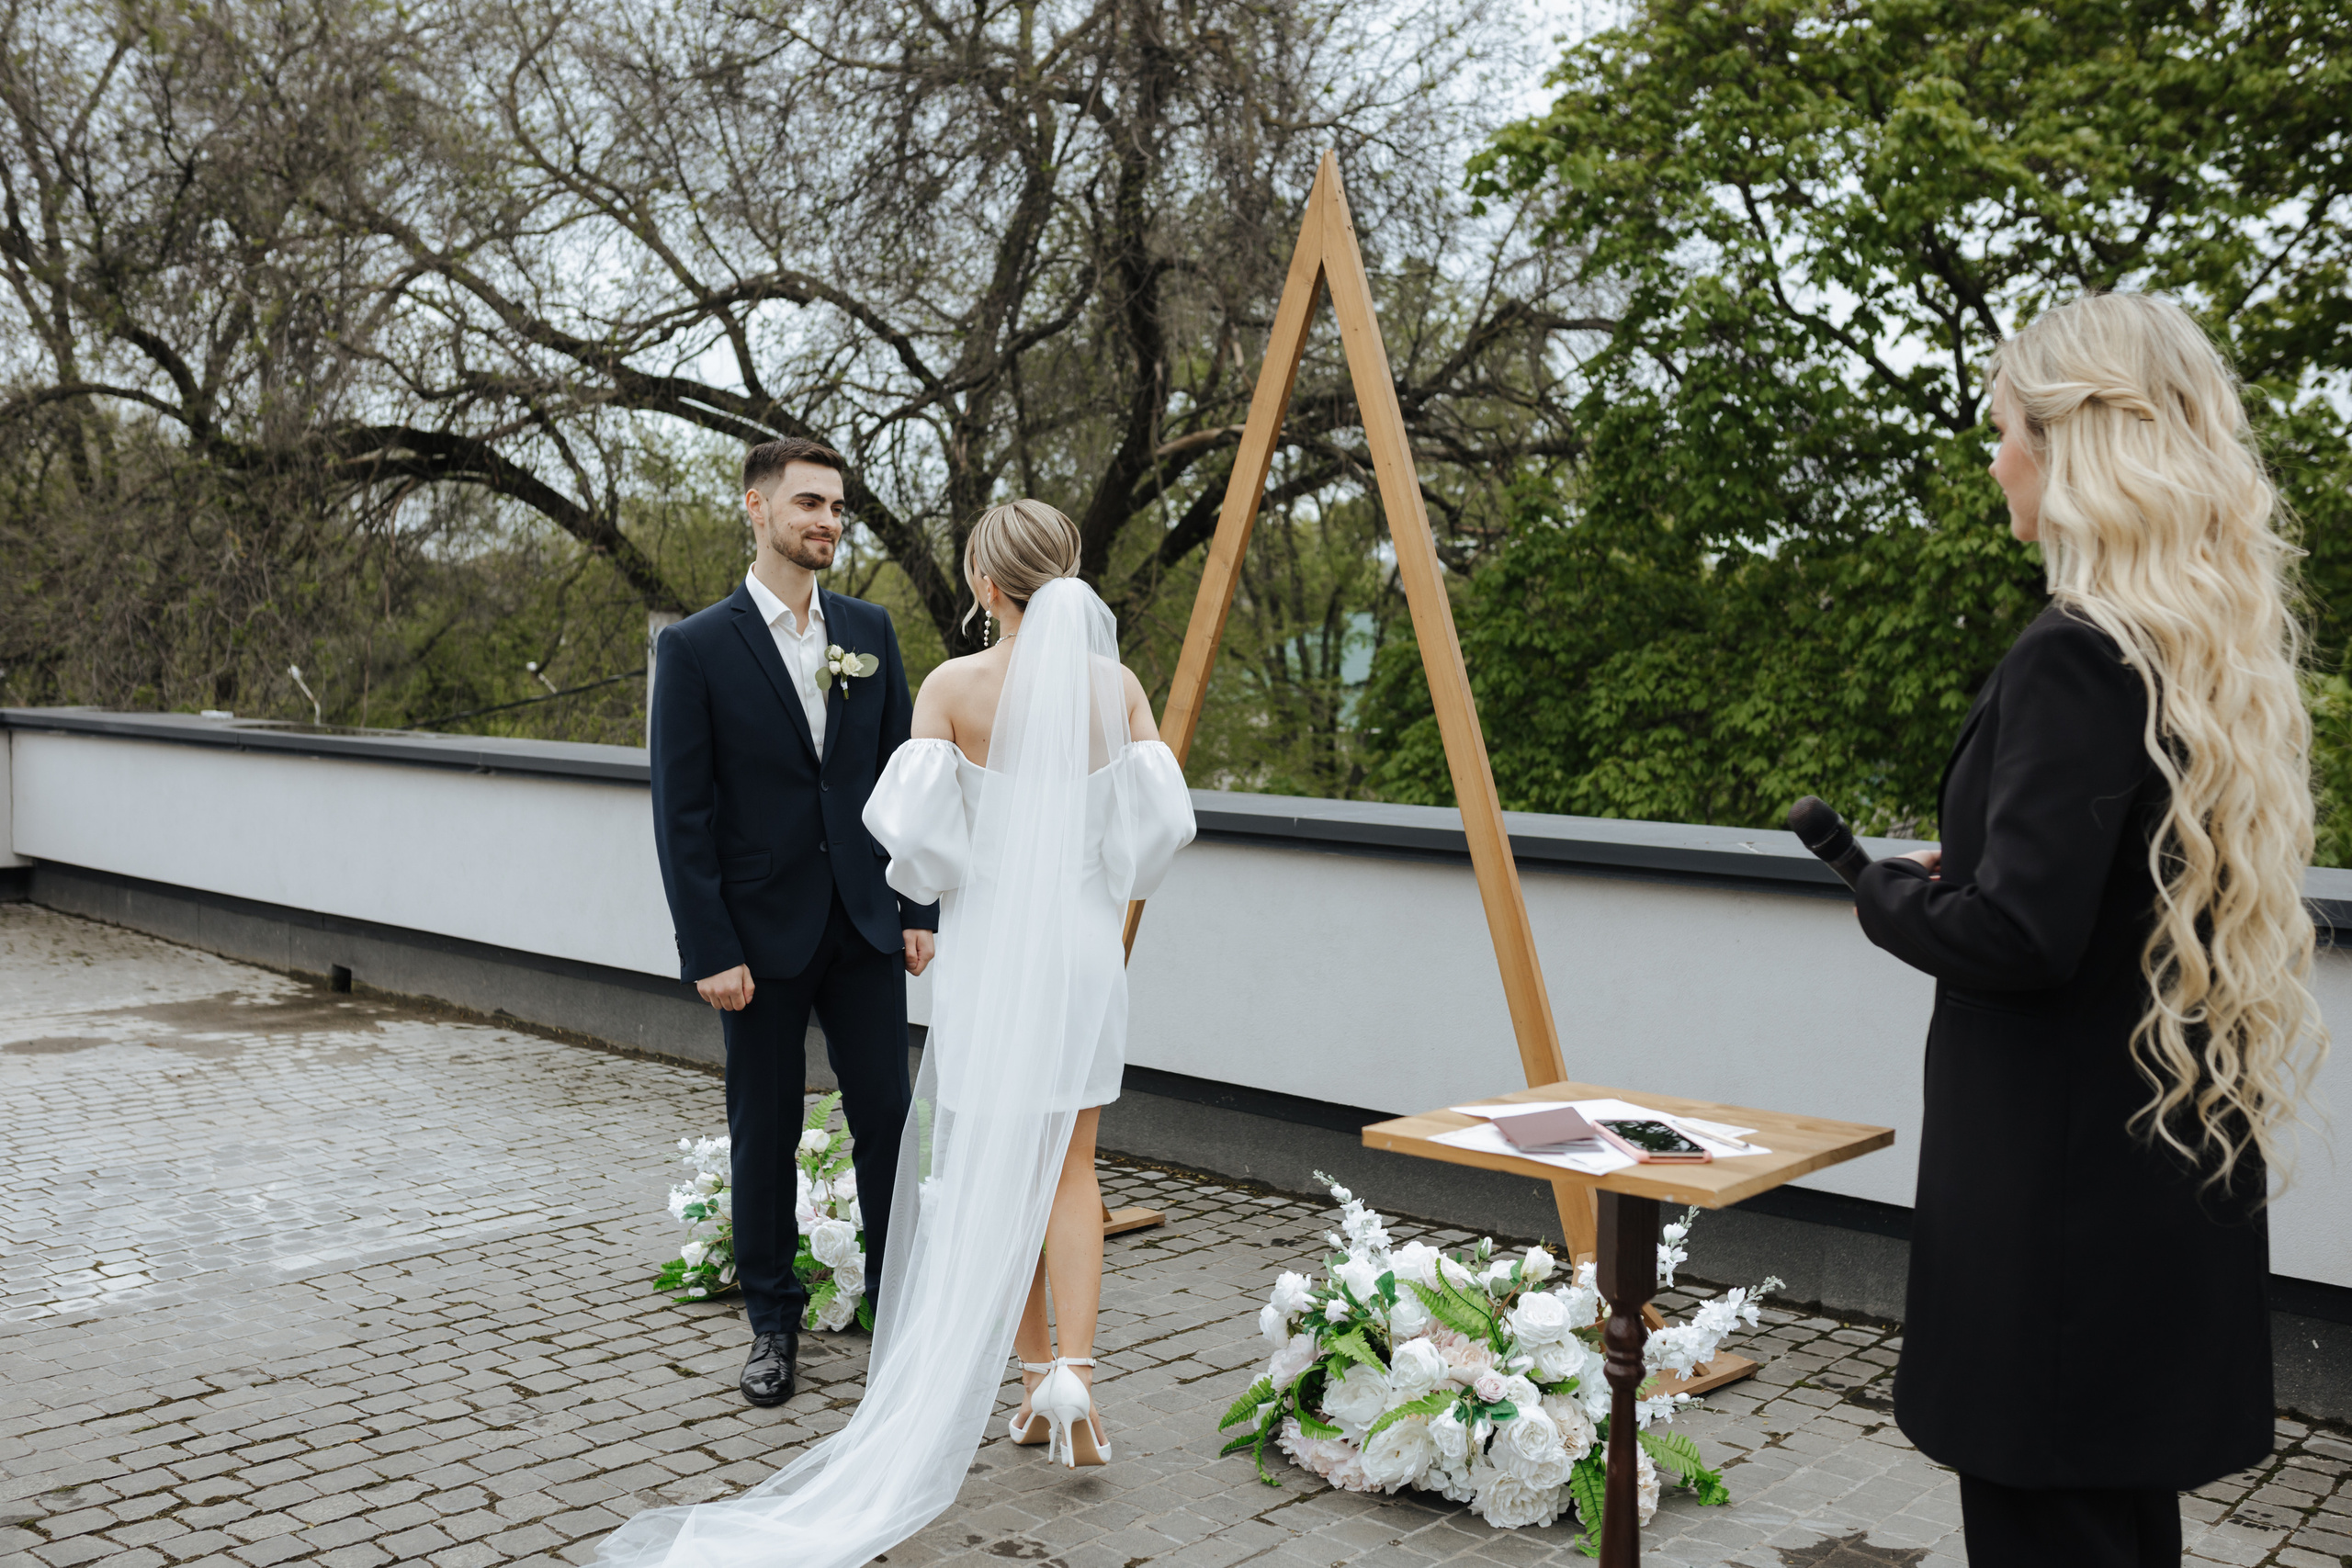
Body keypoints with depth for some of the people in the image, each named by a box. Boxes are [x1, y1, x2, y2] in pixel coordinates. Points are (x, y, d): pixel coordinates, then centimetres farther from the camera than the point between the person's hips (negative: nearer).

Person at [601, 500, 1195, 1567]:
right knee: (1069, 1171, 12)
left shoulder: (955, 686, -10)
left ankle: (1036, 1381, 19)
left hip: (987, 949, -2)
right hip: (1083, 946, 2)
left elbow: (911, 824, -16)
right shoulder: (1117, 685, -2)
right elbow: (1164, 821, -3)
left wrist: (942, 880, 5)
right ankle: (1074, 1371, -4)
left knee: (994, 1173, 13)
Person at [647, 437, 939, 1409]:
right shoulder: (697, 649, -5)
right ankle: (773, 1322, 24)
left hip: (864, 927, 3)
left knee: (888, 1118, 7)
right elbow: (681, 812, -7)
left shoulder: (870, 631, 7)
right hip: (762, 935, -3)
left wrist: (919, 908, 4)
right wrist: (709, 953, -12)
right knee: (764, 1136, 8)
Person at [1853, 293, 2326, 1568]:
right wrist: (1952, 876, 10)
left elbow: (2015, 935, -24)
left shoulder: (2077, 658, -20)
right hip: (2179, 1167, 9)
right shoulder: (2215, 651, 9)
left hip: (2066, 1172, -9)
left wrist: (1889, 893, -6)